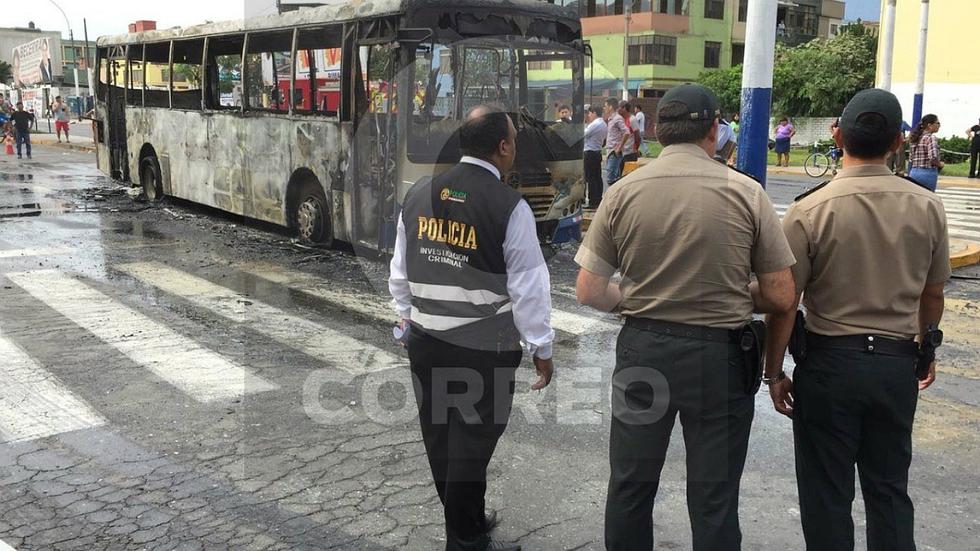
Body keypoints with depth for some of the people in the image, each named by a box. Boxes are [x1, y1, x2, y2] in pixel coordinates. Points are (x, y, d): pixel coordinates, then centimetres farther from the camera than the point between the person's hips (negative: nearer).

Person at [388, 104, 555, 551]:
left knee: (439, 439, 18)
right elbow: (527, 287, -11)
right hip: (484, 350, -6)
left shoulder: (418, 195, 3)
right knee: (471, 444, 6)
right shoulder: (509, 206, -14)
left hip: (425, 342, 6)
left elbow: (400, 271, 12)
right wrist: (542, 349, -1)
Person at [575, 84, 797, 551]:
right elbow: (781, 297, -6)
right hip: (720, 355, -1)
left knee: (631, 485, 18)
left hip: (643, 349, 2)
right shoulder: (746, 192, -9)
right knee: (714, 498, 13)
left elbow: (589, 292, -4)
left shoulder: (623, 192, -6)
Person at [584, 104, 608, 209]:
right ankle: (598, 199, 16)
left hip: (590, 154, -10)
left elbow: (584, 134, -17)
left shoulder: (595, 124, -18)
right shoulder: (603, 124, 13)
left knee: (591, 178, -6)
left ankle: (593, 202, -5)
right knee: (598, 177, 11)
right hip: (598, 152, 10)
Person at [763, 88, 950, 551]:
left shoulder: (810, 210, -16)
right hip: (897, 362, 4)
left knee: (827, 492, 11)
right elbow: (932, 295, 6)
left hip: (830, 360, -3)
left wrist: (774, 371, -2)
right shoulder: (927, 208, -4)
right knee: (889, 487, 19)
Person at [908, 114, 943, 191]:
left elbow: (911, 159, 16)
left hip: (914, 172, 8)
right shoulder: (931, 137, -9)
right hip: (927, 173, -7)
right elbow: (933, 157, -21)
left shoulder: (917, 138, 14)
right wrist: (940, 164, -4)